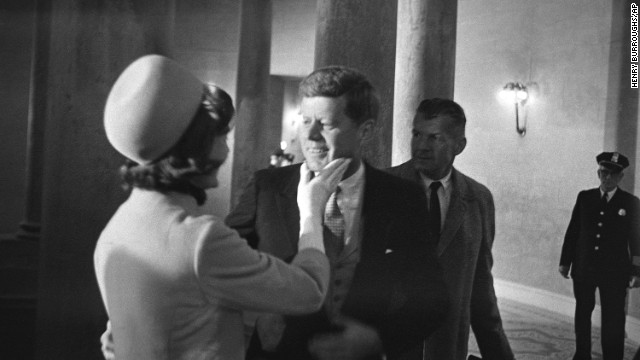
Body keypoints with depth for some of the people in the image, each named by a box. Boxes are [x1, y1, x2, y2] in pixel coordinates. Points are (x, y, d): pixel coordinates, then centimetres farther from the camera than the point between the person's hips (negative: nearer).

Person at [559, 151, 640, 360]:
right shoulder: (585, 197, 4)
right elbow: (572, 231, 6)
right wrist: (565, 262, 5)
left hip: (615, 272, -3)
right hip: (584, 268, 3)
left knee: (613, 319, -3)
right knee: (582, 314, 13)